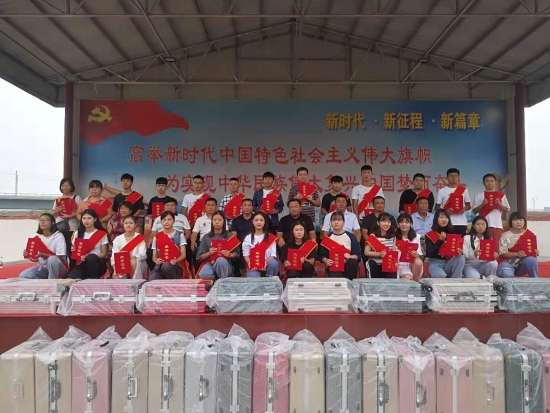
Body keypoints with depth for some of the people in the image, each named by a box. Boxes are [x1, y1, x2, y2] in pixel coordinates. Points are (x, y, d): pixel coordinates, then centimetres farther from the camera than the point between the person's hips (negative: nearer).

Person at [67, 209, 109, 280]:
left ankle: (94, 279, -19)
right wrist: (74, 250, -8)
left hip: (97, 263, 0)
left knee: (91, 258, -38)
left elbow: (104, 253, -2)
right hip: (81, 263, 1)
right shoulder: (77, 233, 11)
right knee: (70, 279, -32)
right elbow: (75, 249, 17)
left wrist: (88, 257, -18)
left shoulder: (102, 234, 0)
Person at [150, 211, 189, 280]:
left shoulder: (179, 235, 7)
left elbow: (183, 255, 2)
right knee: (151, 281, -33)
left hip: (176, 266, -1)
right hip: (160, 265, 1)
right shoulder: (157, 236, 13)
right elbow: (154, 256, 13)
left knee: (166, 266, -39)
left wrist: (175, 260, -20)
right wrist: (156, 260, -11)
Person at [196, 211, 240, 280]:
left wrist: (230, 255, -13)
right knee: (204, 275, -36)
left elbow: (236, 254, 8)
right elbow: (200, 257, 7)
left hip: (225, 265, 0)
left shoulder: (230, 236, 7)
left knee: (220, 260, -38)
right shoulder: (206, 237, 10)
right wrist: (209, 253, -12)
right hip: (209, 263, 0)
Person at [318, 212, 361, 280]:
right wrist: (326, 261, -12)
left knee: (352, 263, -33)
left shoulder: (350, 236, 6)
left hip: (348, 266, 3)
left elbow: (357, 254, 5)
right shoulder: (328, 237, 7)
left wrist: (350, 257, -15)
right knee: (336, 279, -35)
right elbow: (322, 254, 9)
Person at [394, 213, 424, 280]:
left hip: (413, 264, 4)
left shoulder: (416, 237, 6)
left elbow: (419, 255, 6)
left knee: (418, 262, -31)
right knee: (408, 278, -34)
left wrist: (417, 255, -18)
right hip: (401, 264, -3)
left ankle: (415, 281, -11)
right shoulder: (395, 237, 0)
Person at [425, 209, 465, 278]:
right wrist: (440, 239, -21)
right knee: (440, 275, -36)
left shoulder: (453, 232, 6)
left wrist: (459, 252, -20)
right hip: (435, 263, -5)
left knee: (461, 258, -26)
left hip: (449, 262, 5)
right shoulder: (430, 235, -5)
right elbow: (429, 253, -15)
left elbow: (458, 246, 6)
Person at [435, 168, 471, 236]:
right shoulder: (442, 191, 4)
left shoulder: (464, 190, 8)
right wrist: (445, 211, -13)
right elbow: (437, 207, 5)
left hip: (462, 223, 1)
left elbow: (468, 205, 14)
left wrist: (464, 209, -8)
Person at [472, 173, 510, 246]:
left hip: (497, 225, 1)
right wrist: (482, 204, -10)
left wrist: (499, 204, -8)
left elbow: (506, 210, 9)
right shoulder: (479, 196, 9)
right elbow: (474, 211, 5)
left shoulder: (501, 195, 11)